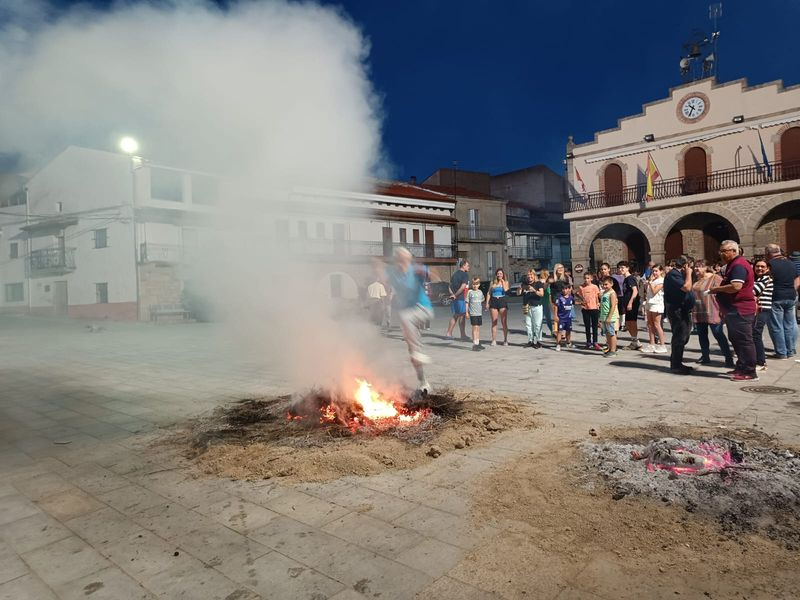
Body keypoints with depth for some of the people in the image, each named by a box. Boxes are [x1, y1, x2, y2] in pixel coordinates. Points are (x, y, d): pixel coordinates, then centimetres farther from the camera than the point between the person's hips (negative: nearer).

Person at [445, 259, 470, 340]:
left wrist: (452, 294, 4)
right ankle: (463, 335, 8)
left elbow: (450, 285, 14)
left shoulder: (455, 274, 15)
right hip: (461, 298, -8)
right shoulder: (465, 274, -10)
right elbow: (463, 287, -20)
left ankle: (449, 333, 15)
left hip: (455, 298, 8)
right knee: (462, 316, 2)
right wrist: (456, 295, -11)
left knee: (455, 316, 15)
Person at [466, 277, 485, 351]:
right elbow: (467, 302, -3)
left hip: (479, 313, 5)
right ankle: (474, 344, -10)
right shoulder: (470, 292, -3)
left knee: (478, 328, 11)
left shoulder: (480, 292, 10)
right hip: (473, 313, -5)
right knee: (475, 328, -10)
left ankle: (478, 343, 20)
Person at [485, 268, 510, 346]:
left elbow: (506, 290, -10)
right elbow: (489, 293, 11)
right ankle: (494, 340, 6)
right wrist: (487, 303, 2)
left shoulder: (505, 282, 9)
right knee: (494, 322, 2)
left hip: (502, 302, -1)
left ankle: (505, 340, 4)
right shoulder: (492, 282, 12)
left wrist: (502, 281, -3)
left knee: (504, 322, -2)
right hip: (493, 302, 1)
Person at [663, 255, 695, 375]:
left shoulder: (680, 274, 18)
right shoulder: (673, 275, -15)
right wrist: (688, 273, -16)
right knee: (679, 338, -8)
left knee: (683, 338, 15)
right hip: (677, 310, -11)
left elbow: (687, 288, 24)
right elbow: (686, 287, -25)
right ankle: (675, 366, -1)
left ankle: (677, 363, 24)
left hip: (684, 311, 11)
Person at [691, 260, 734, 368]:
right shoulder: (696, 280, 13)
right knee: (702, 335, 12)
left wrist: (721, 309, -19)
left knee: (719, 335, -6)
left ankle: (729, 358, 0)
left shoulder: (715, 278, -10)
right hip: (699, 313, 7)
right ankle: (705, 357, 22)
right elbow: (691, 294, 22)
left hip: (712, 313, -7)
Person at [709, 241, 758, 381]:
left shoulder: (738, 265, -16)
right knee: (735, 339, 18)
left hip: (740, 310, -11)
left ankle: (750, 372, -2)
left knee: (744, 340, -7)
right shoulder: (732, 265, 18)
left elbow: (736, 286, -28)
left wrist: (717, 289, -14)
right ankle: (741, 367, 28)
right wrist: (719, 290, 11)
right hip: (733, 310, 11)